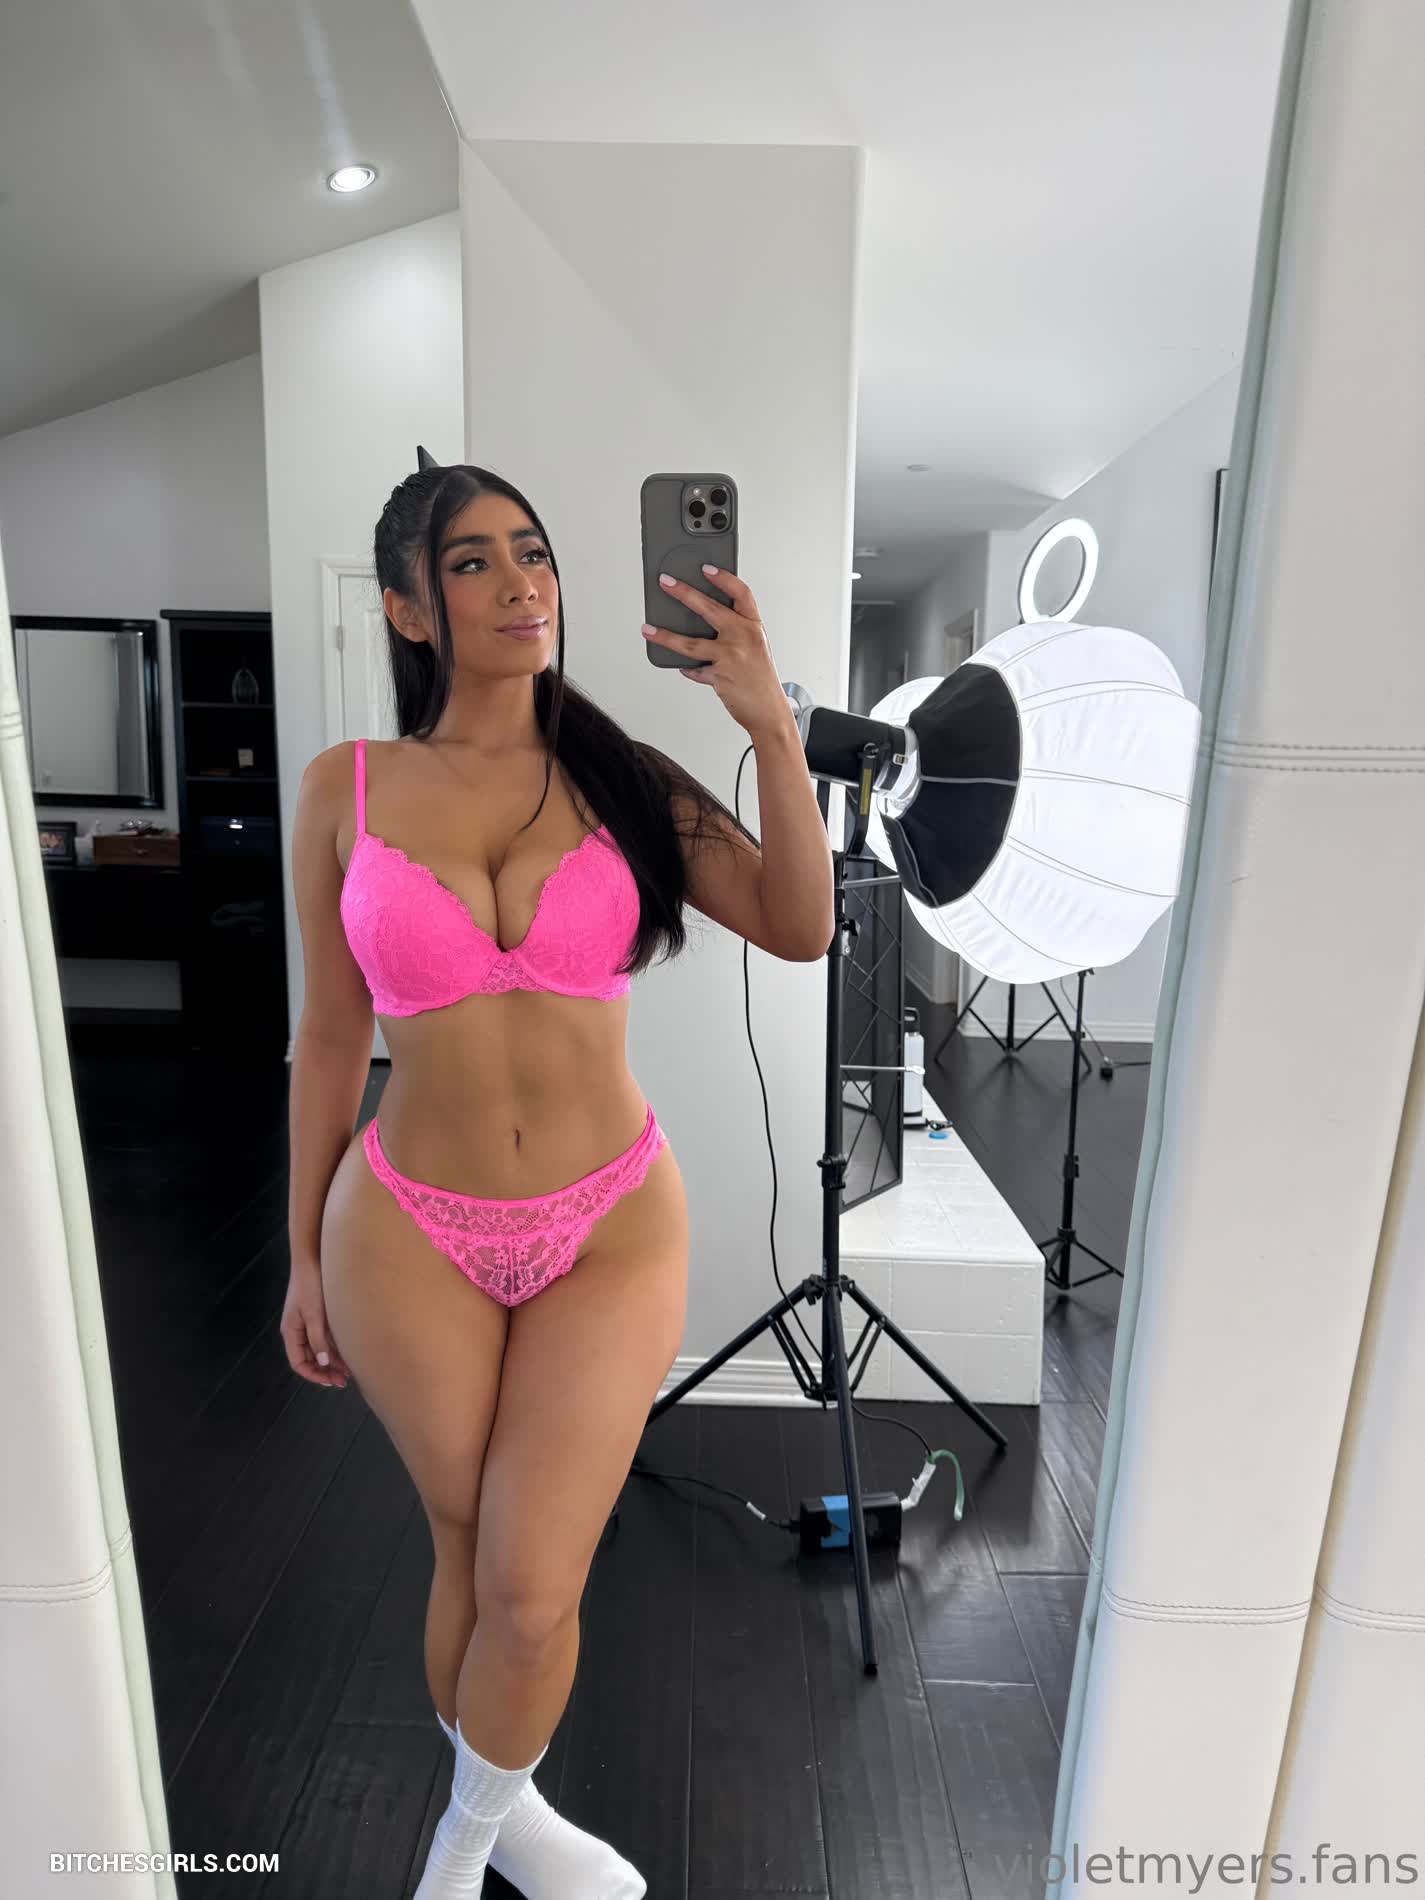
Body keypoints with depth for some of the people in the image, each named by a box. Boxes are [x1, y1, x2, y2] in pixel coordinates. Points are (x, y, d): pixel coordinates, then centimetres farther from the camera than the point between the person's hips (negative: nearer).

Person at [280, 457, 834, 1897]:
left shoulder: (620, 778, -3)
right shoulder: (346, 789, -3)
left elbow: (799, 930, -13)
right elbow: (330, 1037, 2)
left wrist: (771, 725, -23)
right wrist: (306, 1257, 7)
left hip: (611, 1229, 0)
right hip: (413, 1235, 1)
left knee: (531, 1594, 5)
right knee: (468, 1555, 19)